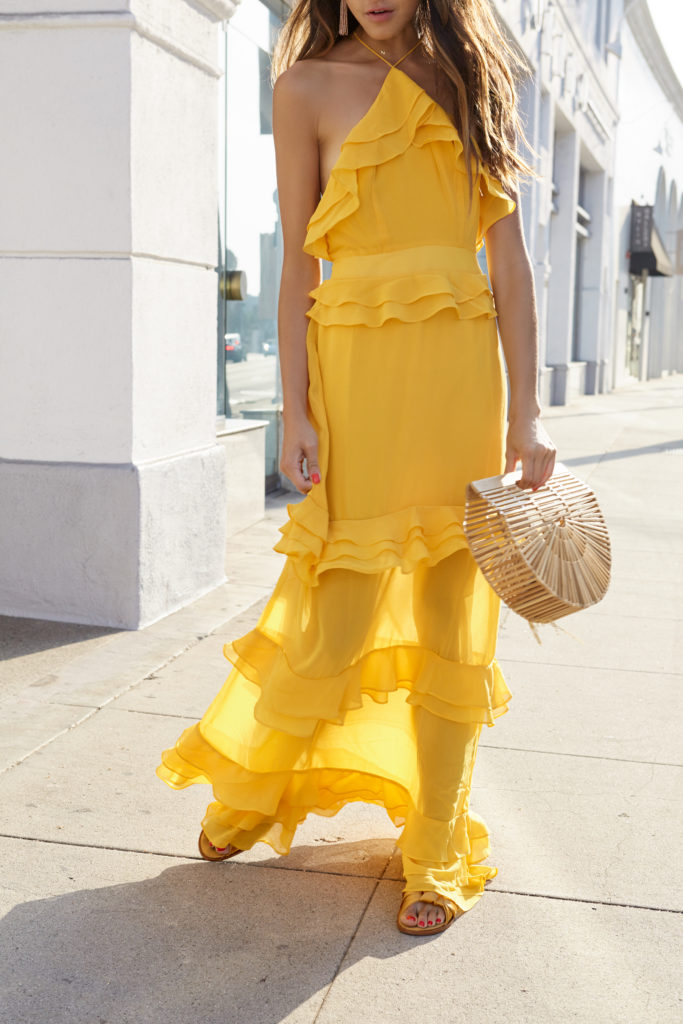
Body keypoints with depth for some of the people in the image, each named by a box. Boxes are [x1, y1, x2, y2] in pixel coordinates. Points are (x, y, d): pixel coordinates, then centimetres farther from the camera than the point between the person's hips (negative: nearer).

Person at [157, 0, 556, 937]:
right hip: (358, 365, -2)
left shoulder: (471, 79, 13)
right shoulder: (310, 85, 6)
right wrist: (297, 414, -6)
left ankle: (438, 853, 19)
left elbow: (510, 257, 6)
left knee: (456, 618, 4)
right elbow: (298, 269, 2)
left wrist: (526, 409, -3)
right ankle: (246, 793, 29)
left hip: (465, 366, 3)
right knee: (337, 619, 0)